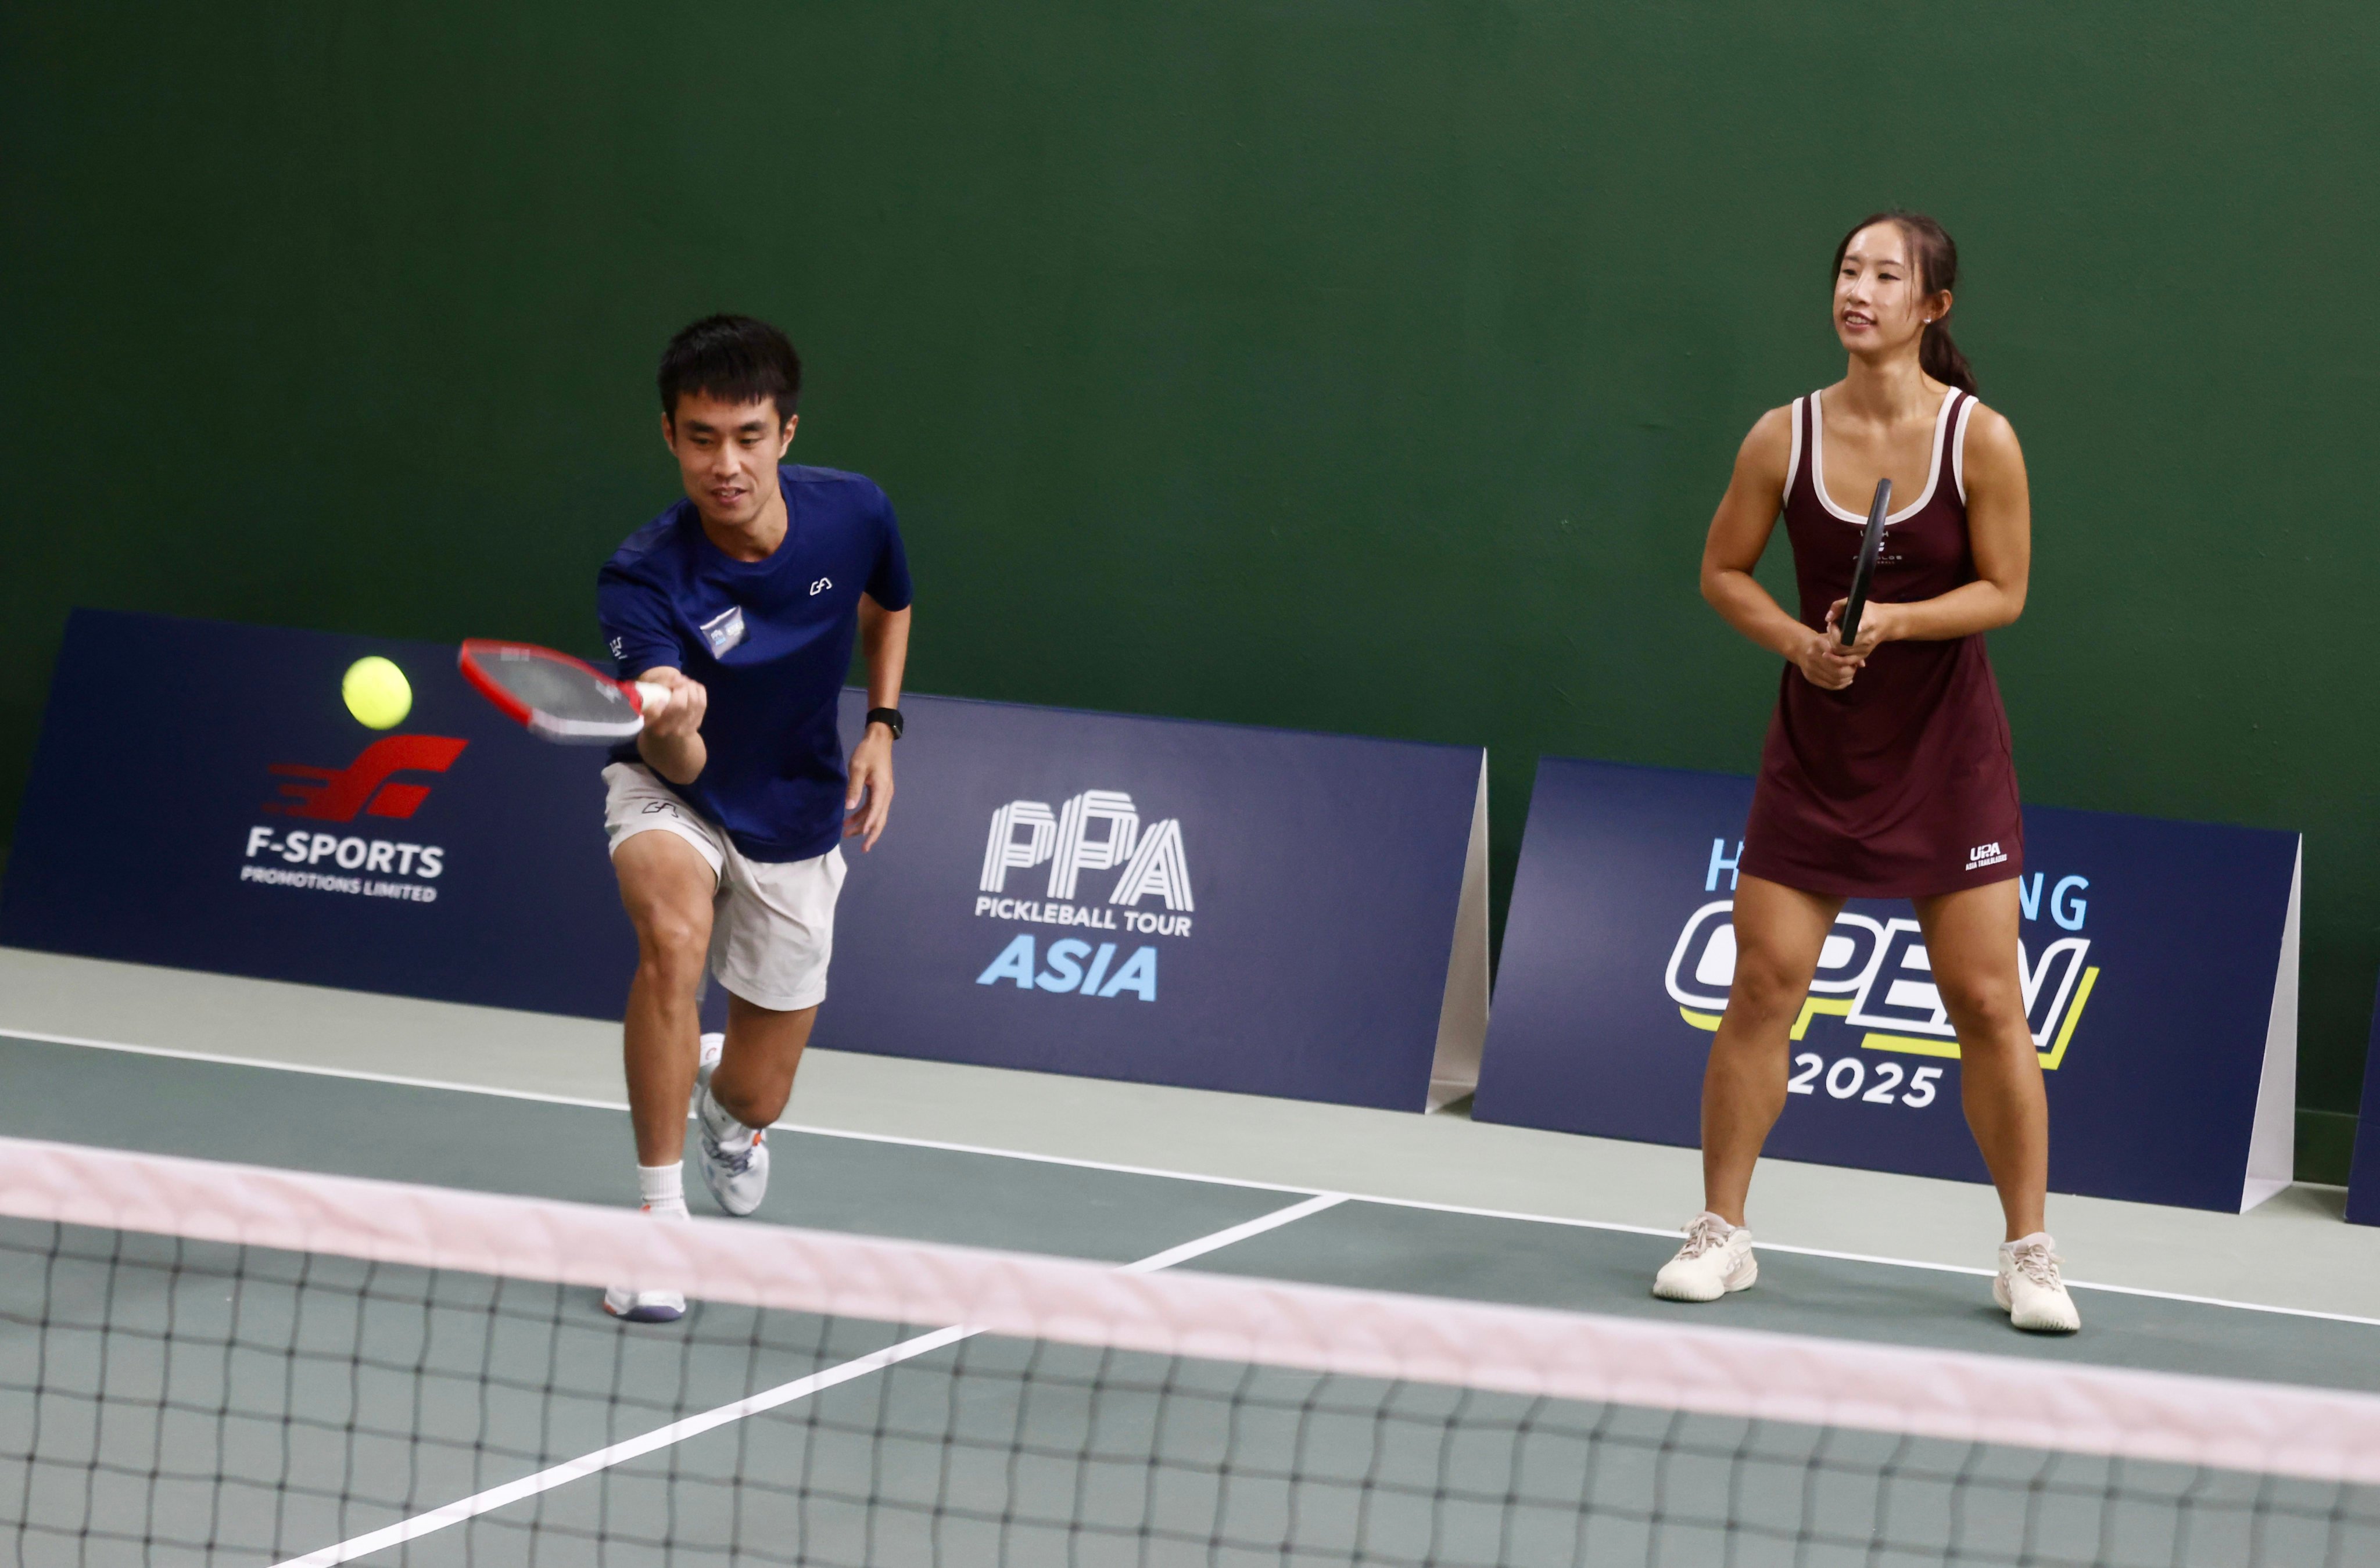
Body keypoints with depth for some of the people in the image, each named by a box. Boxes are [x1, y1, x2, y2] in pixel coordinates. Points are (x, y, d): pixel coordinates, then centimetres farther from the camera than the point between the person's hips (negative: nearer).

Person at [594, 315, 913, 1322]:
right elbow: (679, 767, -40)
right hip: (674, 795, -3)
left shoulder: (854, 514, -18)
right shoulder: (643, 580, -30)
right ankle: (660, 1216, -25)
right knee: (674, 931, -38)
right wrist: (674, 727, -62)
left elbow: (888, 607, 8)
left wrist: (882, 729, -3)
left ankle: (723, 1104, 50)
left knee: (757, 1099, 8)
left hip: (796, 820, 3)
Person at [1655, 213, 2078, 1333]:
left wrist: (1891, 621, -20)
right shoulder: (1785, 438, -4)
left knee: (1987, 1001, -2)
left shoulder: (1981, 440, -10)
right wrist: (1800, 640, -12)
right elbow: (1724, 571, 6)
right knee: (1763, 987, -1)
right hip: (1816, 741, 2)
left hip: (1947, 752, -2)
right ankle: (1720, 1232, 12)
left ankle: (2028, 1256, 9)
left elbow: (2003, 591, -5)